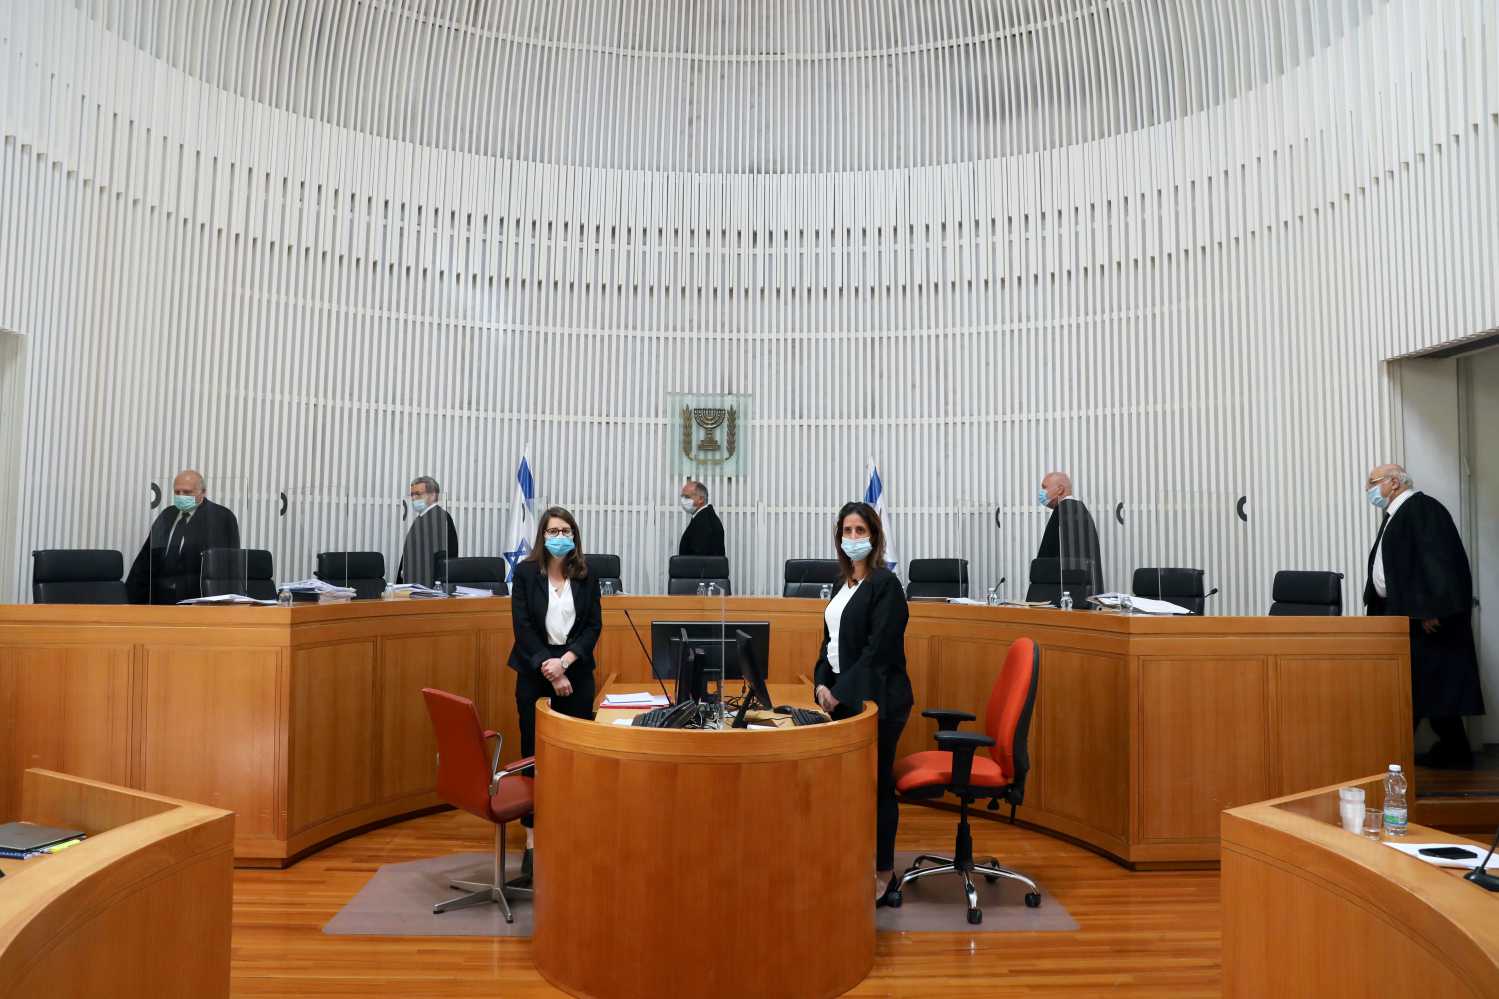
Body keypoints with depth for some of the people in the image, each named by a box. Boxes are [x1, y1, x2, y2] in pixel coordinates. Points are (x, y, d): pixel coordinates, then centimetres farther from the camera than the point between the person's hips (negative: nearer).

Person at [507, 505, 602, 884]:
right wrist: (549, 669, -12)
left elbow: (593, 625, 1)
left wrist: (565, 661, -13)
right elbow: (523, 627, -5)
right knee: (534, 753, -1)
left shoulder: (586, 576, 5)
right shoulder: (525, 573, 0)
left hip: (576, 671, 2)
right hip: (534, 670, -2)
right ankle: (532, 841, 4)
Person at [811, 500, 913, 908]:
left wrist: (843, 691, -16)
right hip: (843, 696, 7)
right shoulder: (845, 582, 13)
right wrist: (822, 683, 0)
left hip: (875, 698, -7)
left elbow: (878, 648, -17)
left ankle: (882, 874, 14)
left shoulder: (885, 583, -11)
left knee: (876, 784, 2)